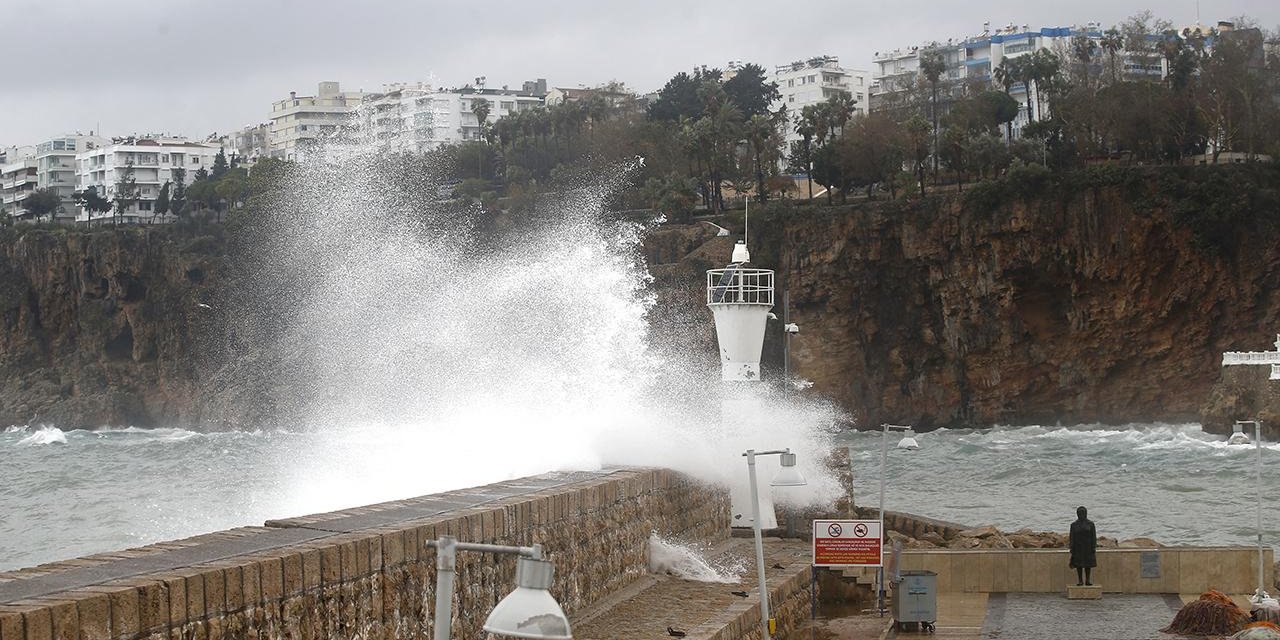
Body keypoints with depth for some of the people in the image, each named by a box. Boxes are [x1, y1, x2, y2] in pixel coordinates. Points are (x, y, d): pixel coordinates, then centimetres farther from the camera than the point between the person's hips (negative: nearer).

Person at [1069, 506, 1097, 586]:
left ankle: (1087, 580, 7)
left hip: (1088, 547, 0)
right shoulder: (1074, 525, 2)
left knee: (1088, 564, 1)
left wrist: (1094, 548, -7)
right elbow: (1072, 538, 2)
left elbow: (1094, 536, -1)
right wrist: (1072, 550, -3)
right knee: (1079, 564, 0)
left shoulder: (1090, 524, 0)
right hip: (1078, 547, 0)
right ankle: (1080, 581, 6)